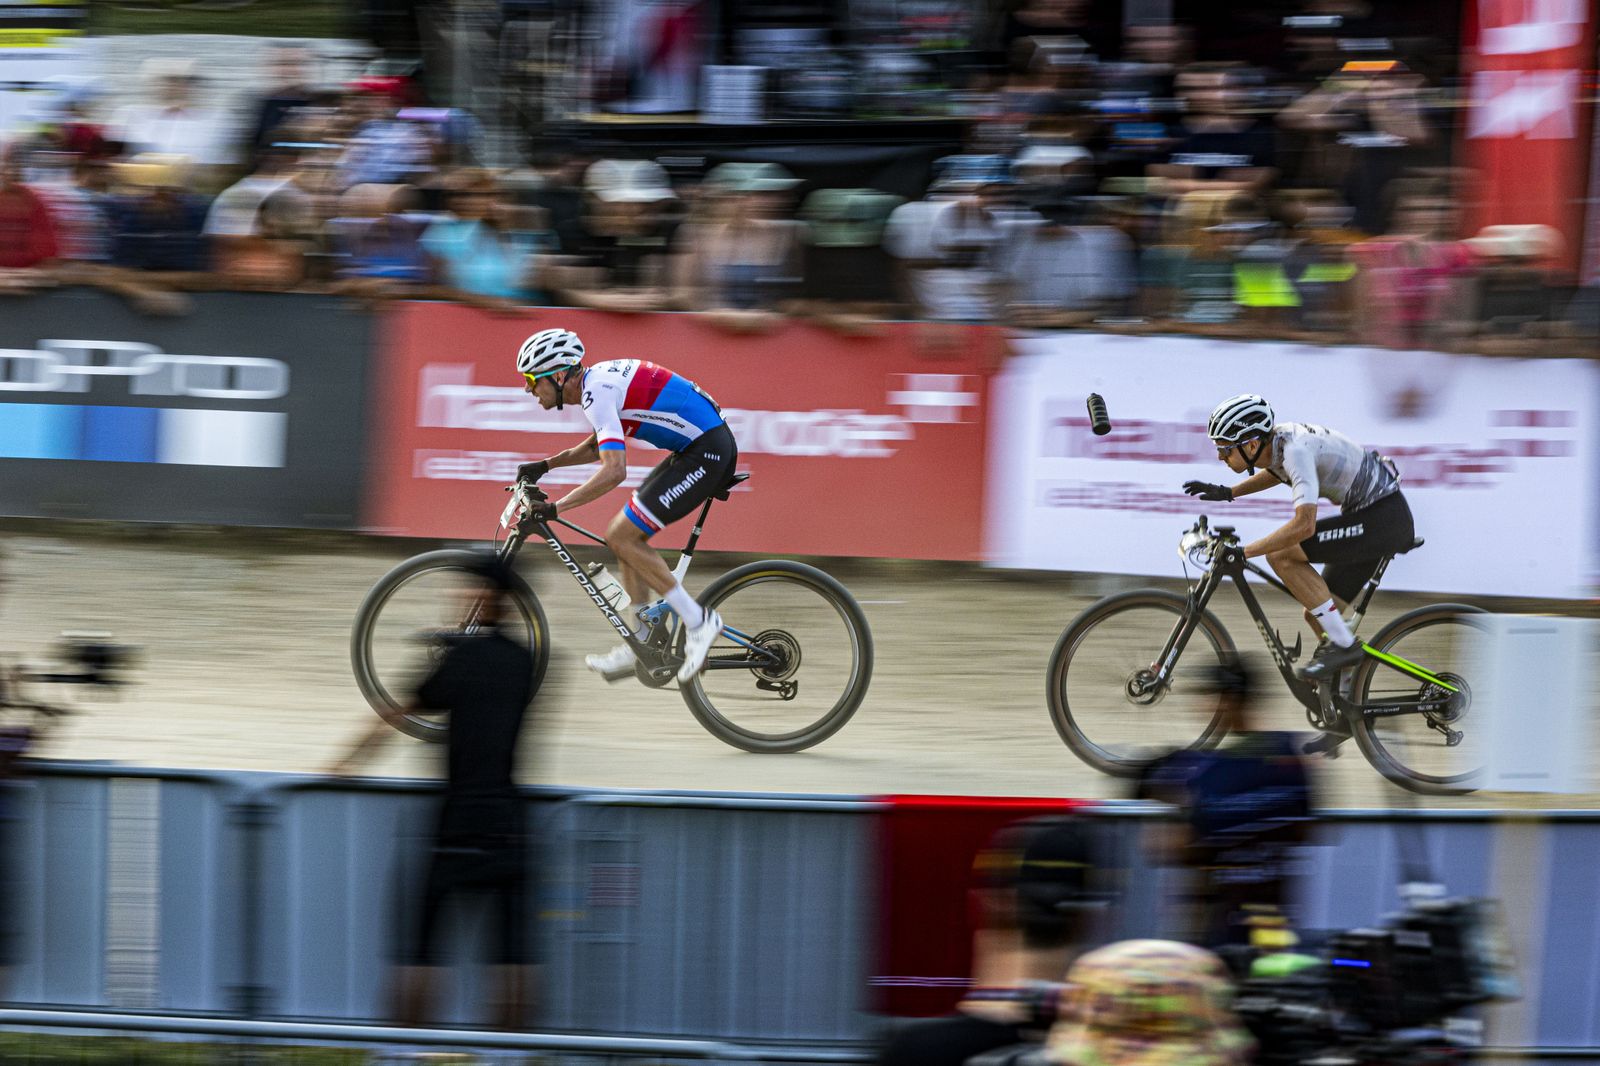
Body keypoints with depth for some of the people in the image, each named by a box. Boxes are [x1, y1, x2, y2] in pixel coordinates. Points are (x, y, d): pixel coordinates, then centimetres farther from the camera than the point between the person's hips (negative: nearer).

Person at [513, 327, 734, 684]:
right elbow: (598, 446, 32)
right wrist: (546, 465, 22)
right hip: (709, 444, 10)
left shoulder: (597, 393, -18)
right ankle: (641, 644, 16)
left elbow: (614, 470, -29)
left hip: (706, 453, -10)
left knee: (621, 537, -8)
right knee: (628, 536, 12)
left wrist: (557, 507, -26)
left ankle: (698, 621, -5)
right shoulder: (598, 379, 12)